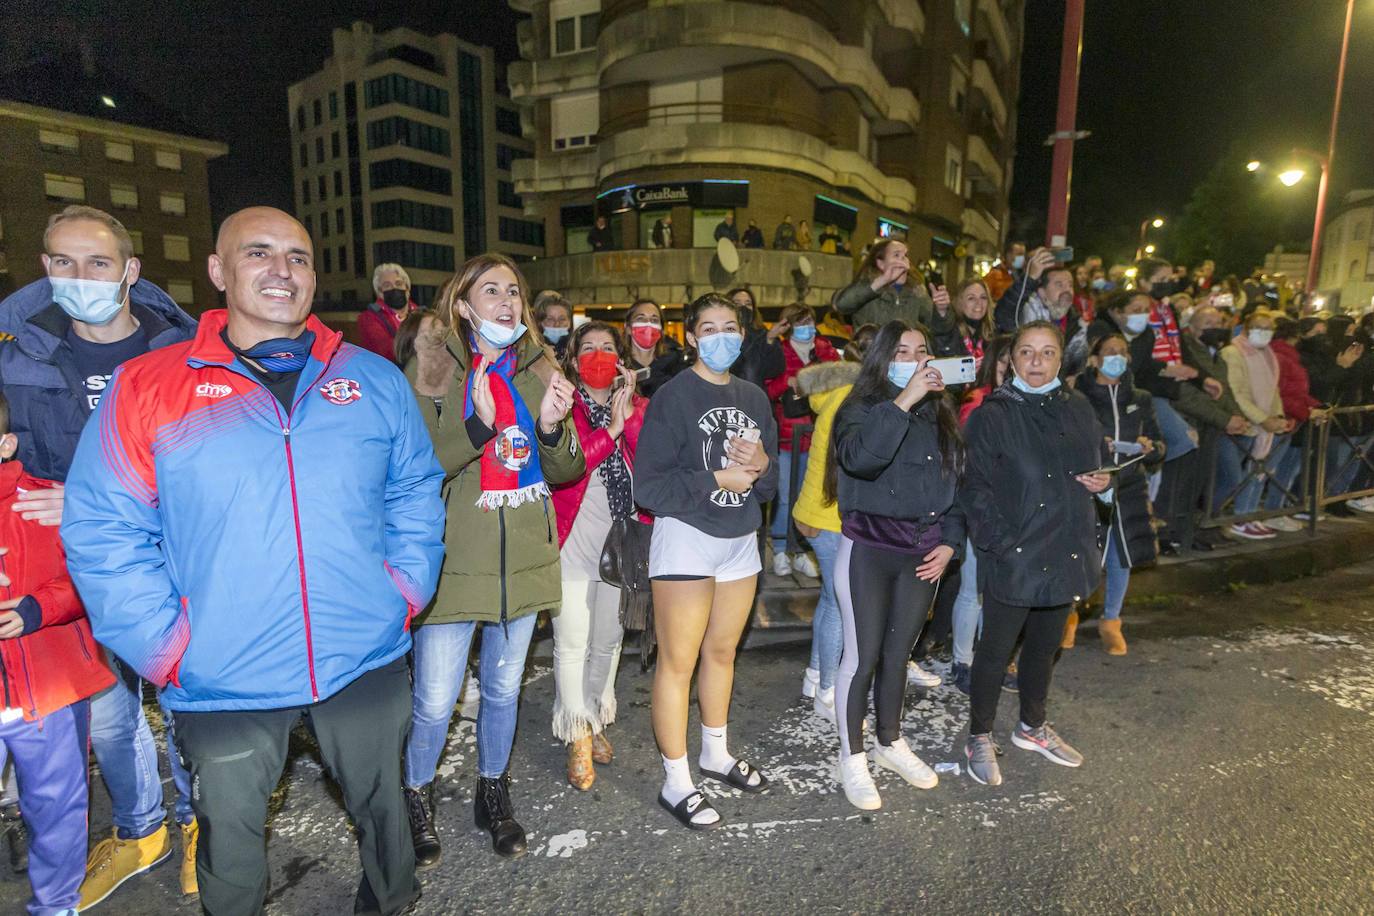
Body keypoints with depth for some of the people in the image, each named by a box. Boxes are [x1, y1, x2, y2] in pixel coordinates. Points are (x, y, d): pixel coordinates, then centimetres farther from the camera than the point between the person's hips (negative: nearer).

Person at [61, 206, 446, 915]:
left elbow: (415, 494, 5)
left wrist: (404, 591, -4)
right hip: (222, 684, -1)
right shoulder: (146, 386, -4)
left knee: (382, 807, 22)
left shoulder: (374, 379, 1)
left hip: (367, 665, 2)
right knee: (230, 841, 20)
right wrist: (167, 644, -10)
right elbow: (102, 530, -4)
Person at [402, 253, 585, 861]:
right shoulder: (432, 368, -5)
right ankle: (417, 798, 36)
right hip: (455, 562, -3)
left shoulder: (538, 370, 5)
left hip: (523, 560, 4)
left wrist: (553, 428, -16)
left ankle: (493, 794, 43)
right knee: (435, 702, 4)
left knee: (503, 688, 18)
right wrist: (478, 424, -29)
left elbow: (566, 471, 5)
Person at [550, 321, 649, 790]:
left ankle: (596, 720, 37)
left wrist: (630, 415, -18)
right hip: (574, 543, -3)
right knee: (572, 644, 0)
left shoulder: (637, 406, 6)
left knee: (608, 641, 16)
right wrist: (612, 428, -19)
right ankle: (578, 739, 17)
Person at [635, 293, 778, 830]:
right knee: (678, 661, 0)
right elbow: (650, 488, -15)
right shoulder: (672, 397, -10)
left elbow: (770, 484, 12)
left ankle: (716, 754, 38)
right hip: (685, 538, -6)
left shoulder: (754, 398, 8)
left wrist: (761, 465, -10)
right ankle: (676, 783, 17)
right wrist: (717, 479, -17)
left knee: (722, 651, 18)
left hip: (740, 539, 6)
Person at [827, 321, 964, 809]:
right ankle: (852, 757, 20)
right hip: (868, 550, -5)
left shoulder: (939, 414, 10)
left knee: (898, 653, 17)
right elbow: (859, 457, -29)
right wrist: (904, 401, -28)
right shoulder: (862, 408, -7)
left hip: (922, 555, 5)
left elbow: (957, 481, 15)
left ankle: (891, 742, 36)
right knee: (862, 656, 2)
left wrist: (950, 541, 5)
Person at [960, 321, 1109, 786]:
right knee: (996, 649, 6)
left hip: (1065, 552, 6)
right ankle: (979, 738, 24)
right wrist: (1002, 542, -21)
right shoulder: (993, 416, -12)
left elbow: (1097, 462, 21)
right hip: (1013, 557, -6)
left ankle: (1032, 726, 42)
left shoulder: (1078, 408, 6)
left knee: (1045, 644, 21)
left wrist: (1102, 480, -1)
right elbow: (976, 488, -14)